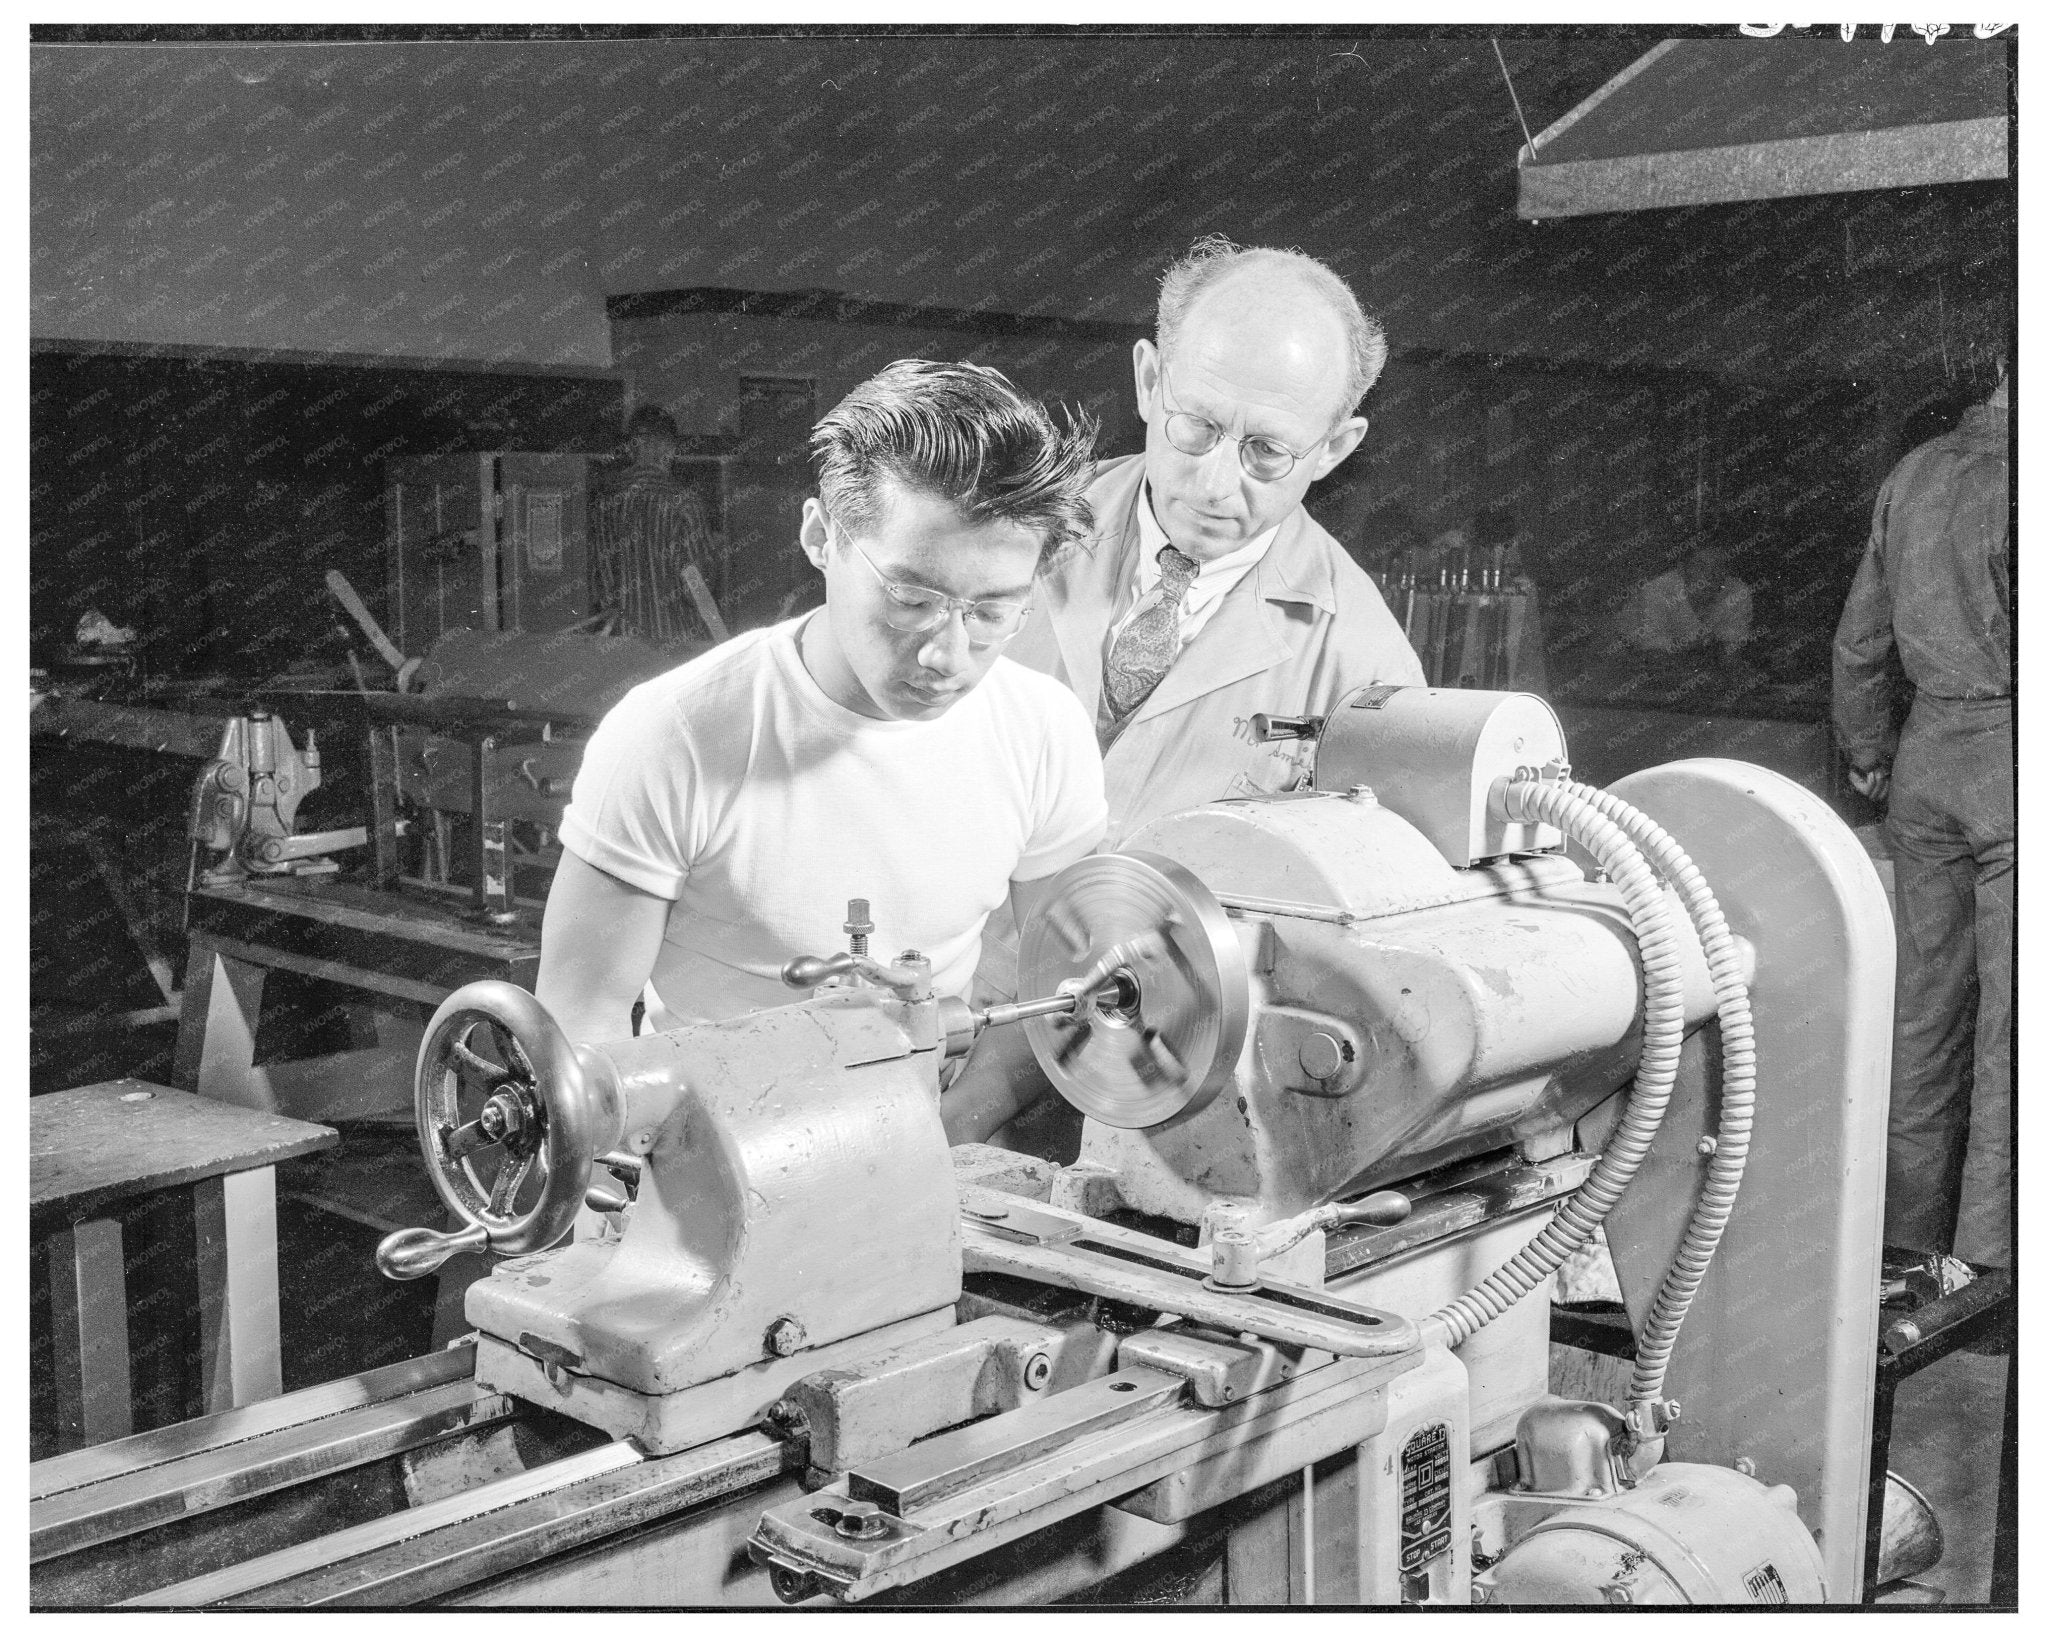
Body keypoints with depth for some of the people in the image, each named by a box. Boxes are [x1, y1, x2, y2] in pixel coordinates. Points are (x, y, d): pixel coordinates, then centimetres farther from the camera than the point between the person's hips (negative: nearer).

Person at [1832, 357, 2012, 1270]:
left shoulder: (1914, 476, 10)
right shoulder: (2016, 483, -14)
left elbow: (1860, 640, 16)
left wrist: (1864, 750, 27)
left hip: (1926, 751, 7)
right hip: (2010, 757, -7)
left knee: (1926, 988, 12)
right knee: (2013, 1000, -1)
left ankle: (1913, 1215, 19)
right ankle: (1991, 1233, 3)